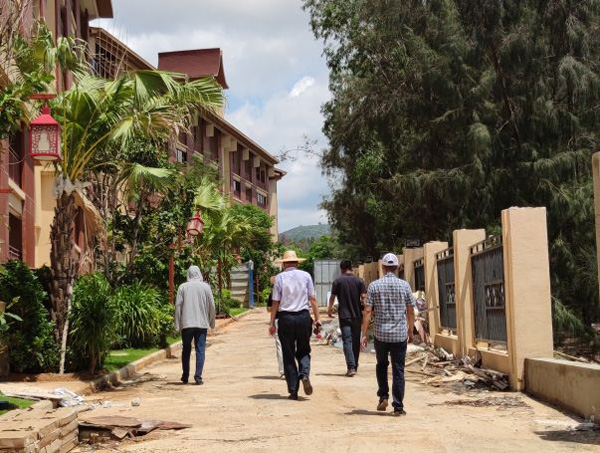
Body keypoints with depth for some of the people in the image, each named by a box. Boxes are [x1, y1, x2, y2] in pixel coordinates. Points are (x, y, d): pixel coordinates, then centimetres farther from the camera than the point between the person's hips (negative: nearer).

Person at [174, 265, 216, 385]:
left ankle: (185, 377, 18)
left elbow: (178, 306, -1)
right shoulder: (205, 287, 1)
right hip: (202, 323, -1)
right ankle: (198, 376, -7)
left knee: (186, 350, 13)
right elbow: (211, 306, 3)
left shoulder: (183, 287, 0)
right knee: (200, 350, 1)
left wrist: (177, 324, 4)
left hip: (186, 324, 1)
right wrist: (211, 322, 14)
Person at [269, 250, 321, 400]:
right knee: (303, 351, 15)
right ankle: (304, 375, -14)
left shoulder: (280, 277, 1)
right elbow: (312, 299, 1)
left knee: (288, 355, 6)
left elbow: (276, 302, -2)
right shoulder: (305, 276, 4)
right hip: (303, 317, 1)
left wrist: (272, 323, 2)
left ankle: (293, 391, 5)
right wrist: (317, 318, 4)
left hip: (286, 318, -1)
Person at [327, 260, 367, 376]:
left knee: (347, 341, -5)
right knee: (356, 341, 14)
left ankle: (351, 367, -17)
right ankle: (355, 366, 23)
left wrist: (330, 309, 18)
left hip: (344, 316, -2)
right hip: (357, 315, 3)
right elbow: (363, 297, -5)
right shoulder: (359, 281, 2)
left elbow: (332, 297, 3)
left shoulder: (338, 281, -2)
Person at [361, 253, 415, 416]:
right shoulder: (404, 285, 1)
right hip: (400, 335, 0)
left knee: (381, 365, 21)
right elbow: (410, 311, 6)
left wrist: (364, 334, -2)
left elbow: (367, 311, -6)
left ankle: (383, 396, 11)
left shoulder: (374, 285, -2)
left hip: (381, 334, 0)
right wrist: (411, 331, 18)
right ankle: (398, 407, 1)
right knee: (398, 370, 4)